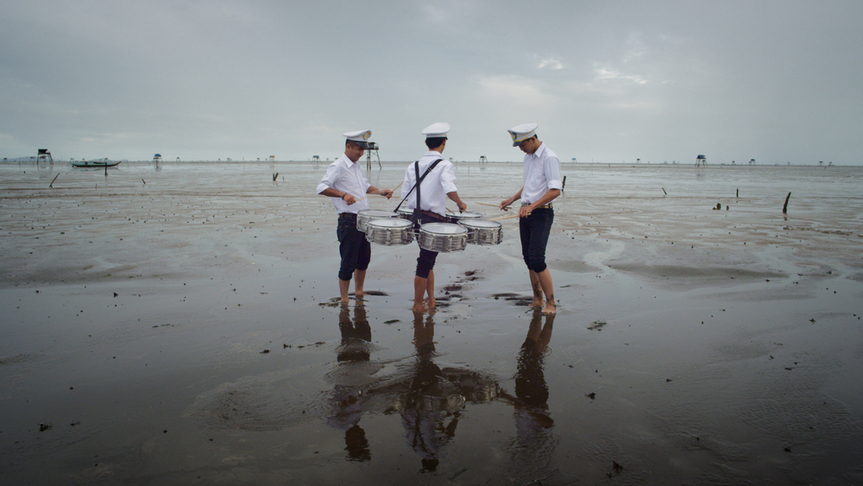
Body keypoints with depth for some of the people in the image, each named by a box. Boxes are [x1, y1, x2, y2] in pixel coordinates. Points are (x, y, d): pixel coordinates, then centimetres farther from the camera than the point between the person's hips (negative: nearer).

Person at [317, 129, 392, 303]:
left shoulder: (357, 166, 15)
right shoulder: (337, 166, -11)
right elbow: (321, 187, -21)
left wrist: (380, 191, 10)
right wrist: (343, 195, -32)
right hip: (348, 221, -9)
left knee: (364, 258, 18)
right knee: (348, 262, -3)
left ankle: (359, 291, 35)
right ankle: (344, 299, 9)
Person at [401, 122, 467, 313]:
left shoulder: (413, 166, 6)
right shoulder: (444, 165, -10)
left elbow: (405, 195, 4)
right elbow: (450, 190, -26)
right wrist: (460, 203, -7)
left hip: (417, 217, 6)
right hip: (434, 219, -6)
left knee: (428, 259, 21)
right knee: (425, 262, 4)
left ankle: (431, 299, 27)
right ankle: (418, 304, 15)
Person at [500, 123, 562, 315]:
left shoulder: (549, 158, -14)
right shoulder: (528, 157, 14)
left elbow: (555, 190, -21)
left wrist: (532, 206, -28)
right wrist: (512, 199, 14)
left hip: (541, 214, -8)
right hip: (526, 212, 8)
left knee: (537, 259, -12)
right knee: (528, 258, 9)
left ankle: (551, 303, -1)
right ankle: (537, 299, 21)